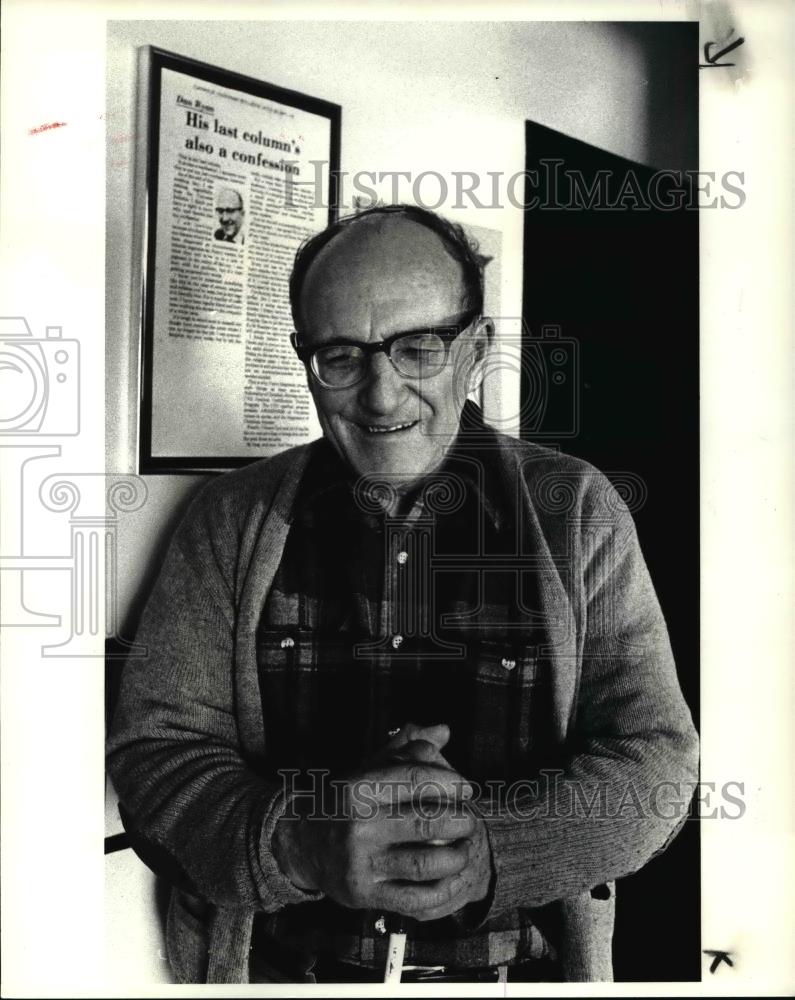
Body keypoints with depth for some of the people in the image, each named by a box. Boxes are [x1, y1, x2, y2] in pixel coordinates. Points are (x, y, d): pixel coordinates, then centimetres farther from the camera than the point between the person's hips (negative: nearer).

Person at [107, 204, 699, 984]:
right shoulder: (233, 518, -6)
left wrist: (492, 853, -27)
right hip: (276, 967, 1)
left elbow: (654, 759, -10)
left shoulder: (575, 511, -7)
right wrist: (304, 846, -28)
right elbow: (153, 752, -10)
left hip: (519, 967, 0)